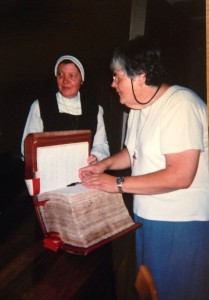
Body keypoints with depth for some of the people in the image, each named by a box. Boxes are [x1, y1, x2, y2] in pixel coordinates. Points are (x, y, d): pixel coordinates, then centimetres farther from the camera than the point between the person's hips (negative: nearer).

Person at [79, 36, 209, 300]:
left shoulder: (181, 105, -22)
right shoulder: (138, 108, 7)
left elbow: (180, 176, -27)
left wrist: (119, 184, -21)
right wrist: (104, 164, 1)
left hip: (182, 222, -8)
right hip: (145, 216, 8)